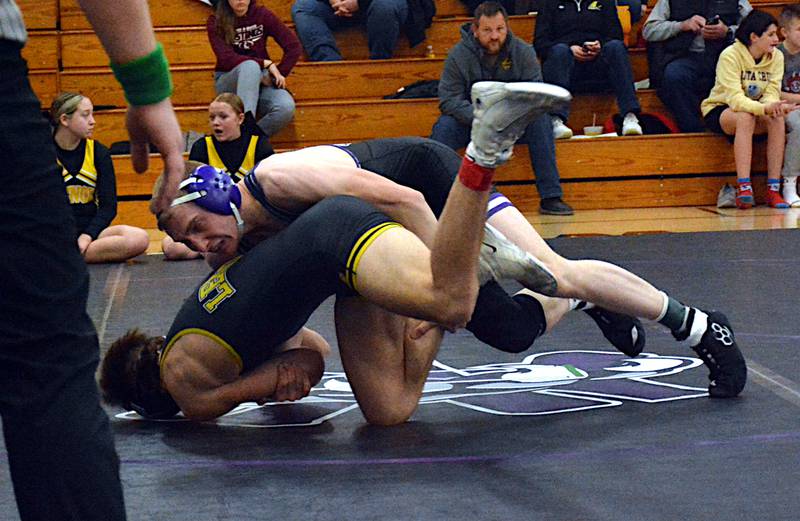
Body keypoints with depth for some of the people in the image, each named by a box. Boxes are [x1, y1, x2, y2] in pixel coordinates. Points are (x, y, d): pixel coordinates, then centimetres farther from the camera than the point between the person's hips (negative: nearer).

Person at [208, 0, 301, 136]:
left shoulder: (262, 15, -1)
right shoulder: (216, 22, -5)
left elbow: (294, 46, -3)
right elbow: (226, 58, -17)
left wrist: (277, 75, -11)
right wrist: (265, 63, -22)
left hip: (261, 80, 2)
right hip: (229, 81, -2)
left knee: (286, 107, -32)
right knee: (250, 66, -38)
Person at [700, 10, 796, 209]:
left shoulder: (776, 56, -5)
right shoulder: (730, 55, -21)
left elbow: (772, 93, -12)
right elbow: (734, 98, -31)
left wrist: (775, 106, -37)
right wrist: (764, 108, -46)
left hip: (754, 110, 4)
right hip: (719, 111, -4)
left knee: (777, 120, -28)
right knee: (746, 117, -37)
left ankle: (773, 190, -28)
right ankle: (744, 189, -42)